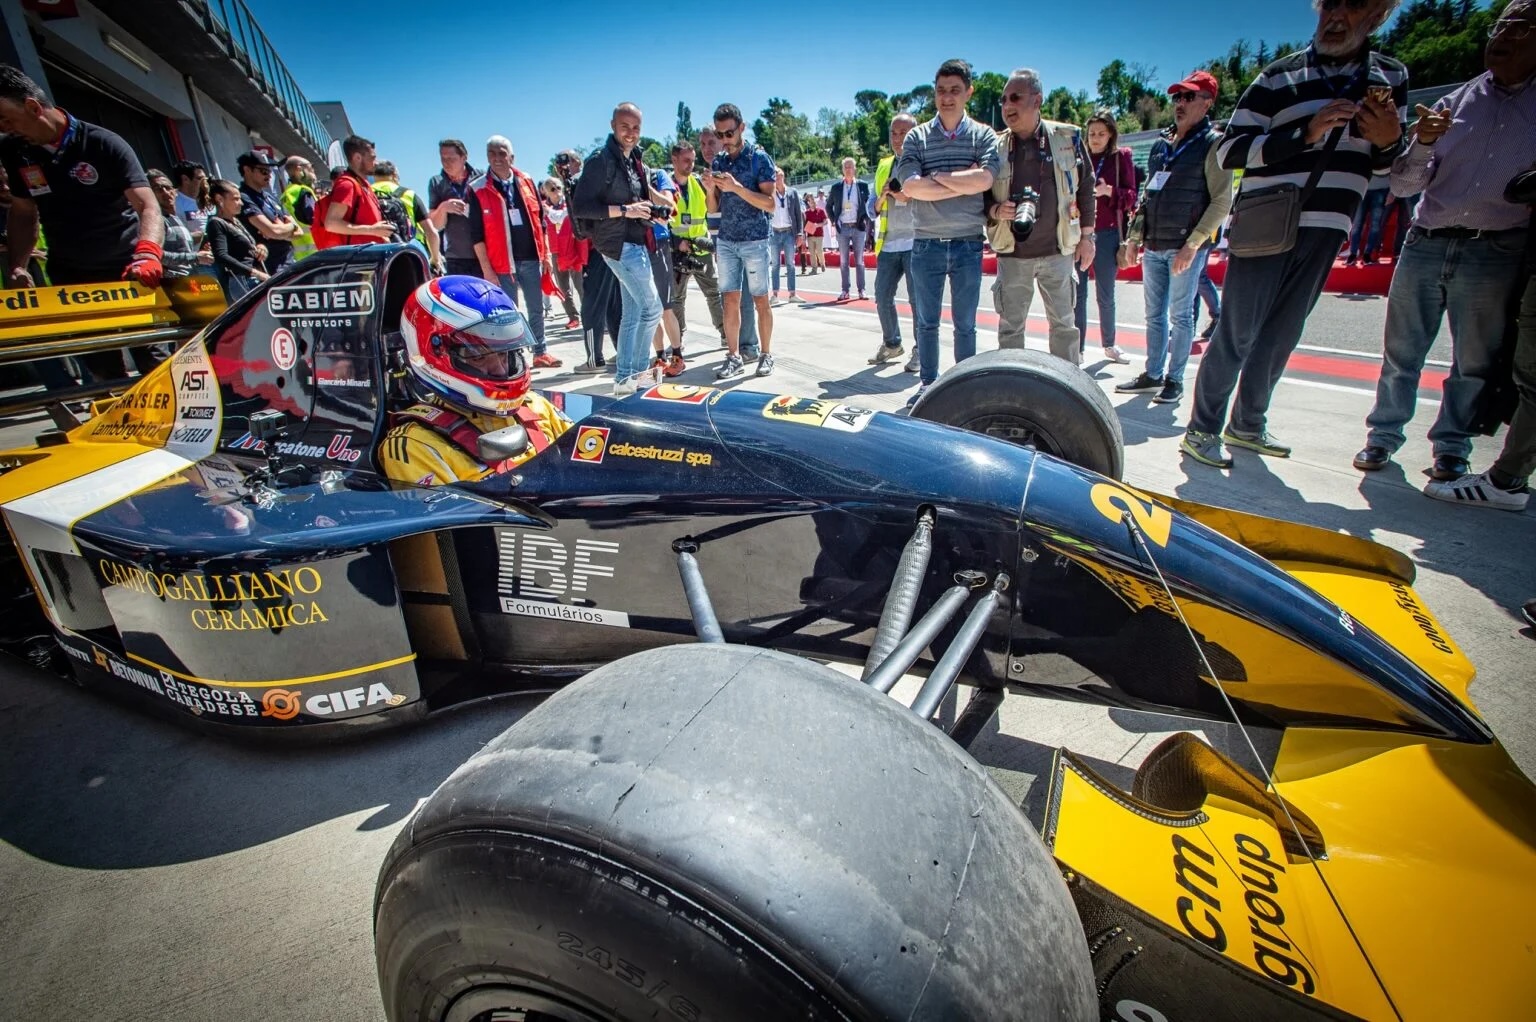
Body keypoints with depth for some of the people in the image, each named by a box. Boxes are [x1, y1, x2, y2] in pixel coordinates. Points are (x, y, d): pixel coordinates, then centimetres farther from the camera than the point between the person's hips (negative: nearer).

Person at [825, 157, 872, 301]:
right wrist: (833, 220, 5)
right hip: (842, 228, 1)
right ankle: (845, 291, 7)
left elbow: (869, 204, 7)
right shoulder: (836, 187, 6)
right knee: (843, 261, 3)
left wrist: (866, 220, -4)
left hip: (858, 227, -1)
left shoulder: (863, 185, 3)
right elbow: (828, 205, 16)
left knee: (859, 260, 1)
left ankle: (861, 290, 3)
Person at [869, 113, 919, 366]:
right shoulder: (883, 167, 18)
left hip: (916, 243, -5)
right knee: (882, 297, 5)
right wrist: (882, 197, -4)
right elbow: (873, 209, 17)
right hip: (888, 243, 5)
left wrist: (909, 197, -16)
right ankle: (891, 344, 21)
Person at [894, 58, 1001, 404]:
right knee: (927, 321, 8)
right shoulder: (917, 137, 5)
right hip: (926, 245, 1)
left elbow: (984, 179, -16)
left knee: (965, 324, 6)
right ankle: (928, 382, 21)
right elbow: (910, 186, -12)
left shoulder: (983, 135, 3)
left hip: (968, 244, -1)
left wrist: (937, 176, -10)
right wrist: (963, 182, -12)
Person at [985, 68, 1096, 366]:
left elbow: (1086, 188, 6)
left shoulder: (1068, 138, 0)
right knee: (1010, 327, 6)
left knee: (1064, 324, 7)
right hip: (1012, 253, 0)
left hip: (1058, 251, 0)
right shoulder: (995, 146, 1)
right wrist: (996, 210, -15)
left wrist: (1086, 236, 4)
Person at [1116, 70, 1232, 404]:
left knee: (1180, 315, 0)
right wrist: (1134, 237, 13)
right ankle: (1153, 375, 19)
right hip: (1153, 247, 6)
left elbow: (1222, 201, -8)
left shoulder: (1213, 144, -3)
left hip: (1186, 248, -6)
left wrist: (1193, 245, -16)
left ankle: (1175, 380, 7)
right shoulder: (1160, 145, 14)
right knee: (1155, 314, 10)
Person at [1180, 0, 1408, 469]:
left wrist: (1390, 142, -5)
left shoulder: (1391, 77, 15)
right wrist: (1305, 134, -18)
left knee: (1280, 338, 8)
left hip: (1325, 233, 5)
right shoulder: (1279, 77, 0)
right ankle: (1201, 430, 1)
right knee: (1236, 335, -6)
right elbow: (1229, 150, -7)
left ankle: (1247, 424, 20)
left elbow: (1385, 167, 19)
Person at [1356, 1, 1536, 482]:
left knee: (1475, 361, 5)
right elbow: (1403, 185, 6)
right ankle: (1384, 435, 17)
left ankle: (1451, 447, 16)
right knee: (1401, 352, 6)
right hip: (1425, 244, 1)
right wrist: (1423, 143, -10)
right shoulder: (1452, 104, 10)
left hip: (1495, 254, -1)